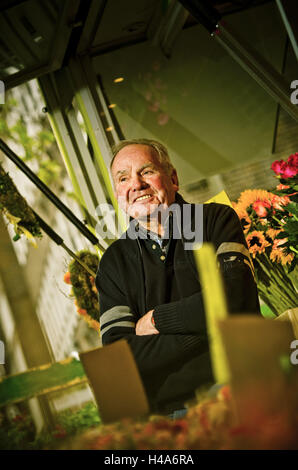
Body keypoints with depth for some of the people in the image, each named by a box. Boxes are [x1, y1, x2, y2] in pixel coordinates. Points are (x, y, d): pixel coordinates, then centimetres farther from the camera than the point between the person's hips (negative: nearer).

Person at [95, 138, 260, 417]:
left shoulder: (216, 219, 8)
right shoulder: (114, 263, 11)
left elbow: (236, 299, -11)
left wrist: (156, 320, -3)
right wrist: (216, 331, -9)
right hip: (168, 411, 4)